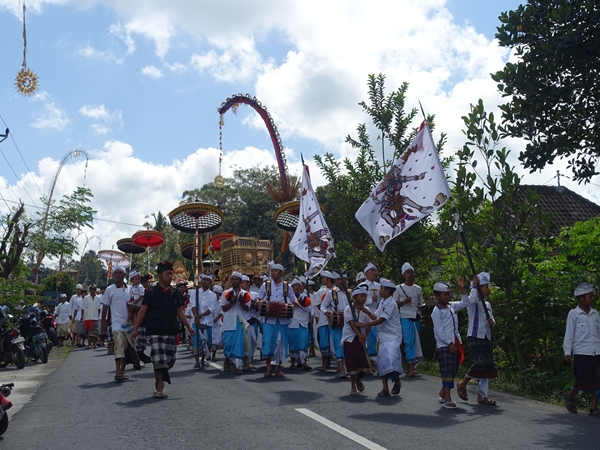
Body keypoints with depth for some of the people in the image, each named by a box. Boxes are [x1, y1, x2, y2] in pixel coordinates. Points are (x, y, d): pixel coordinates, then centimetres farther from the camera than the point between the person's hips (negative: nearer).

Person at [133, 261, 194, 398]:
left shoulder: (174, 293, 11)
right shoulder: (151, 292, -1)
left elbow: (179, 312, 15)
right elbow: (142, 311, -4)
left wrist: (188, 326, 8)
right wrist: (135, 328, -10)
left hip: (170, 331, 4)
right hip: (155, 332, -4)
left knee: (169, 360, 6)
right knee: (159, 360, -9)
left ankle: (159, 381, 29)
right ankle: (159, 389, 2)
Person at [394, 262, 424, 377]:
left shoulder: (418, 289, 14)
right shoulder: (399, 288, 3)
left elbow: (420, 303, 19)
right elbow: (395, 304, 3)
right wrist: (405, 301, -12)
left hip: (416, 317, 4)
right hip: (405, 317, -4)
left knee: (415, 341, 5)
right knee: (409, 341, -12)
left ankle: (411, 366, 12)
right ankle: (411, 368, -14)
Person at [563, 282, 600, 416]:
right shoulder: (573, 314, -3)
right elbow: (569, 334, -2)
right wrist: (567, 351, -7)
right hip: (581, 353, -5)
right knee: (583, 380, -4)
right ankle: (570, 395, 23)